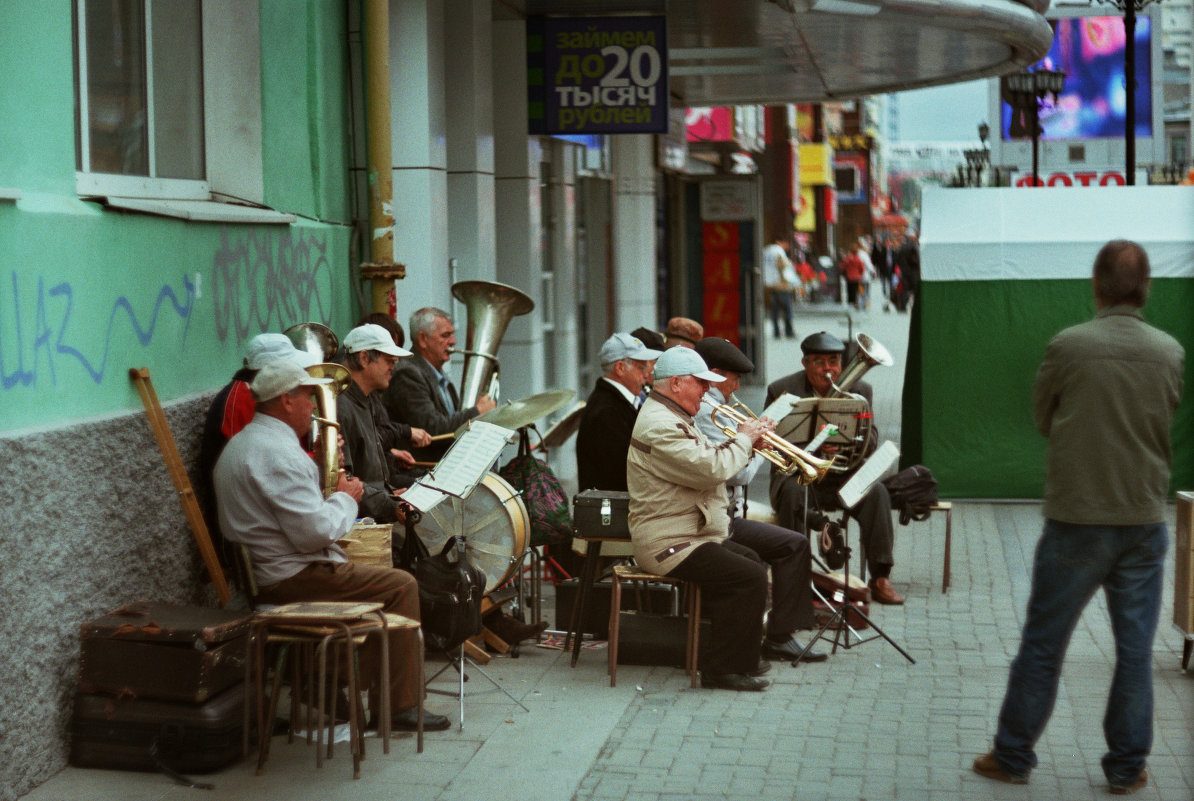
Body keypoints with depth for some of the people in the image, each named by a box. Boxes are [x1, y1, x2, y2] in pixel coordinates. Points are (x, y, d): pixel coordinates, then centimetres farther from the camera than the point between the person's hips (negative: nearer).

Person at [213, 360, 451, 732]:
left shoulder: (239, 445, 14)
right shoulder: (278, 451, -21)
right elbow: (316, 532, -25)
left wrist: (327, 488, 11)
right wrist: (345, 497, -7)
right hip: (290, 578, -11)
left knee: (382, 576, 24)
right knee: (401, 586, -6)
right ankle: (401, 707, -3)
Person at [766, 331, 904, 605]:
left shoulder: (859, 390, 4)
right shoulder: (781, 390, -1)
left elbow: (870, 445, -3)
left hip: (842, 477, 2)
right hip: (797, 472, -1)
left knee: (875, 491, -27)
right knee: (791, 492, -35)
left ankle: (880, 578, -22)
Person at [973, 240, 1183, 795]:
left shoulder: (1068, 347, -11)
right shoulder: (1170, 353, -3)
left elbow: (1042, 418, 2)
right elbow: (1166, 424, 10)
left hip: (1076, 521, -2)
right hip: (1144, 519, 2)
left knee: (1043, 645, 8)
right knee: (1136, 649, 10)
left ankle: (1013, 757, 17)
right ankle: (1127, 766, 16)